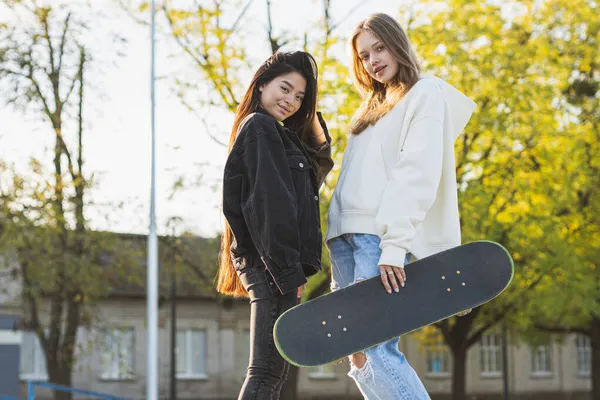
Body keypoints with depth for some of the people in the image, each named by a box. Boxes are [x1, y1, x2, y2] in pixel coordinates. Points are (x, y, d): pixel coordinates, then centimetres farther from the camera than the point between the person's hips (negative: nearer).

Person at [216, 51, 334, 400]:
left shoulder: (277, 133, 23)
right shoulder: (261, 127, -7)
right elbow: (270, 203, -16)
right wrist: (289, 272, -20)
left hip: (275, 266, 10)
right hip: (272, 263, -10)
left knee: (274, 371, 11)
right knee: (267, 370, -13)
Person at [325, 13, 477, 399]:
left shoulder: (427, 93, 1)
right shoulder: (373, 106, 25)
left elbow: (418, 172, -12)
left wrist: (394, 244, -22)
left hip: (384, 237, -8)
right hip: (346, 235, 8)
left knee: (376, 349, -18)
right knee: (359, 358, 2)